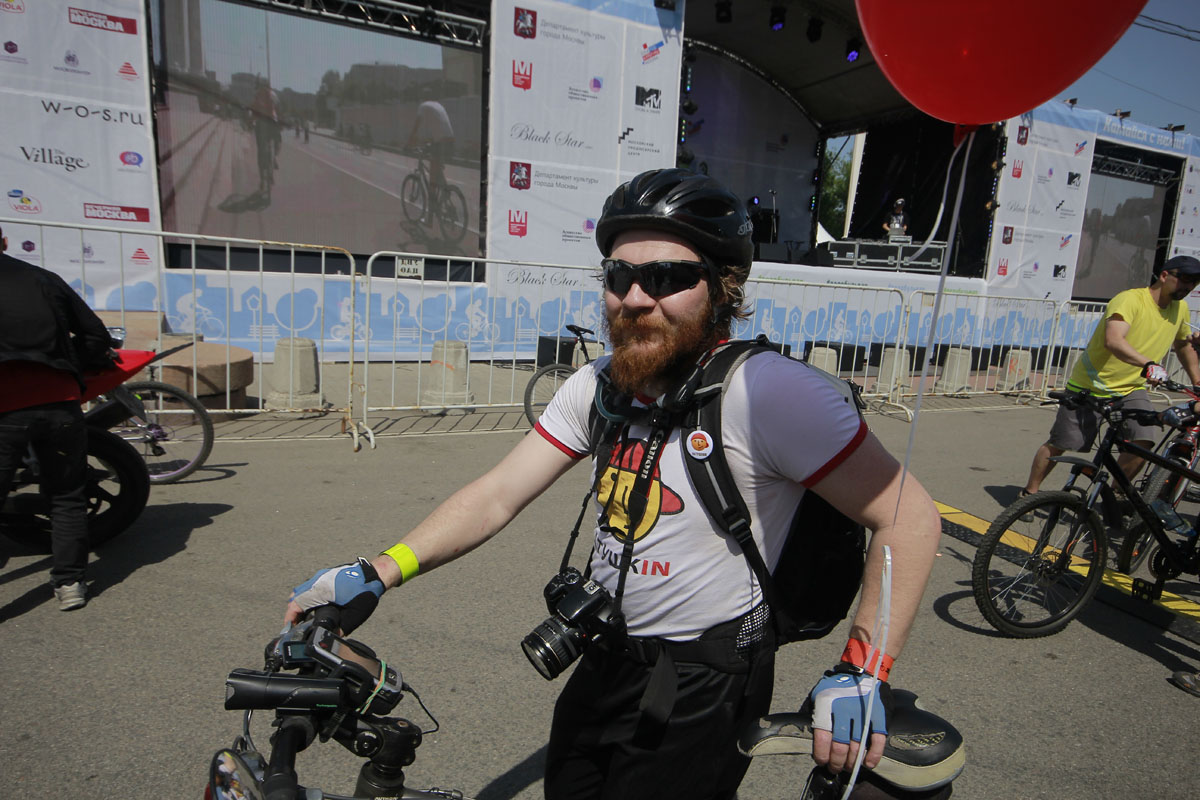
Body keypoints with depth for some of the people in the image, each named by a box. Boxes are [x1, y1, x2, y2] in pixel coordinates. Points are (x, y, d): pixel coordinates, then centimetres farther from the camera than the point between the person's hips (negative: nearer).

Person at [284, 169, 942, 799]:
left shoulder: (763, 391, -24)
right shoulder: (598, 387, -4)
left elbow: (910, 517, -19)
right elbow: (498, 495, -6)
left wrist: (858, 675, -21)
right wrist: (377, 573, -15)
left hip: (703, 692, -6)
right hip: (604, 661, 7)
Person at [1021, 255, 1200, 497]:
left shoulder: (1180, 308, 8)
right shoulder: (1130, 299, -17)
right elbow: (1113, 341, -34)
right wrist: (1147, 364, -46)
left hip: (1132, 388, 6)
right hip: (1092, 386, -6)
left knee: (1144, 441, -16)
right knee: (1057, 445, -2)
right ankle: (1029, 493, 14)